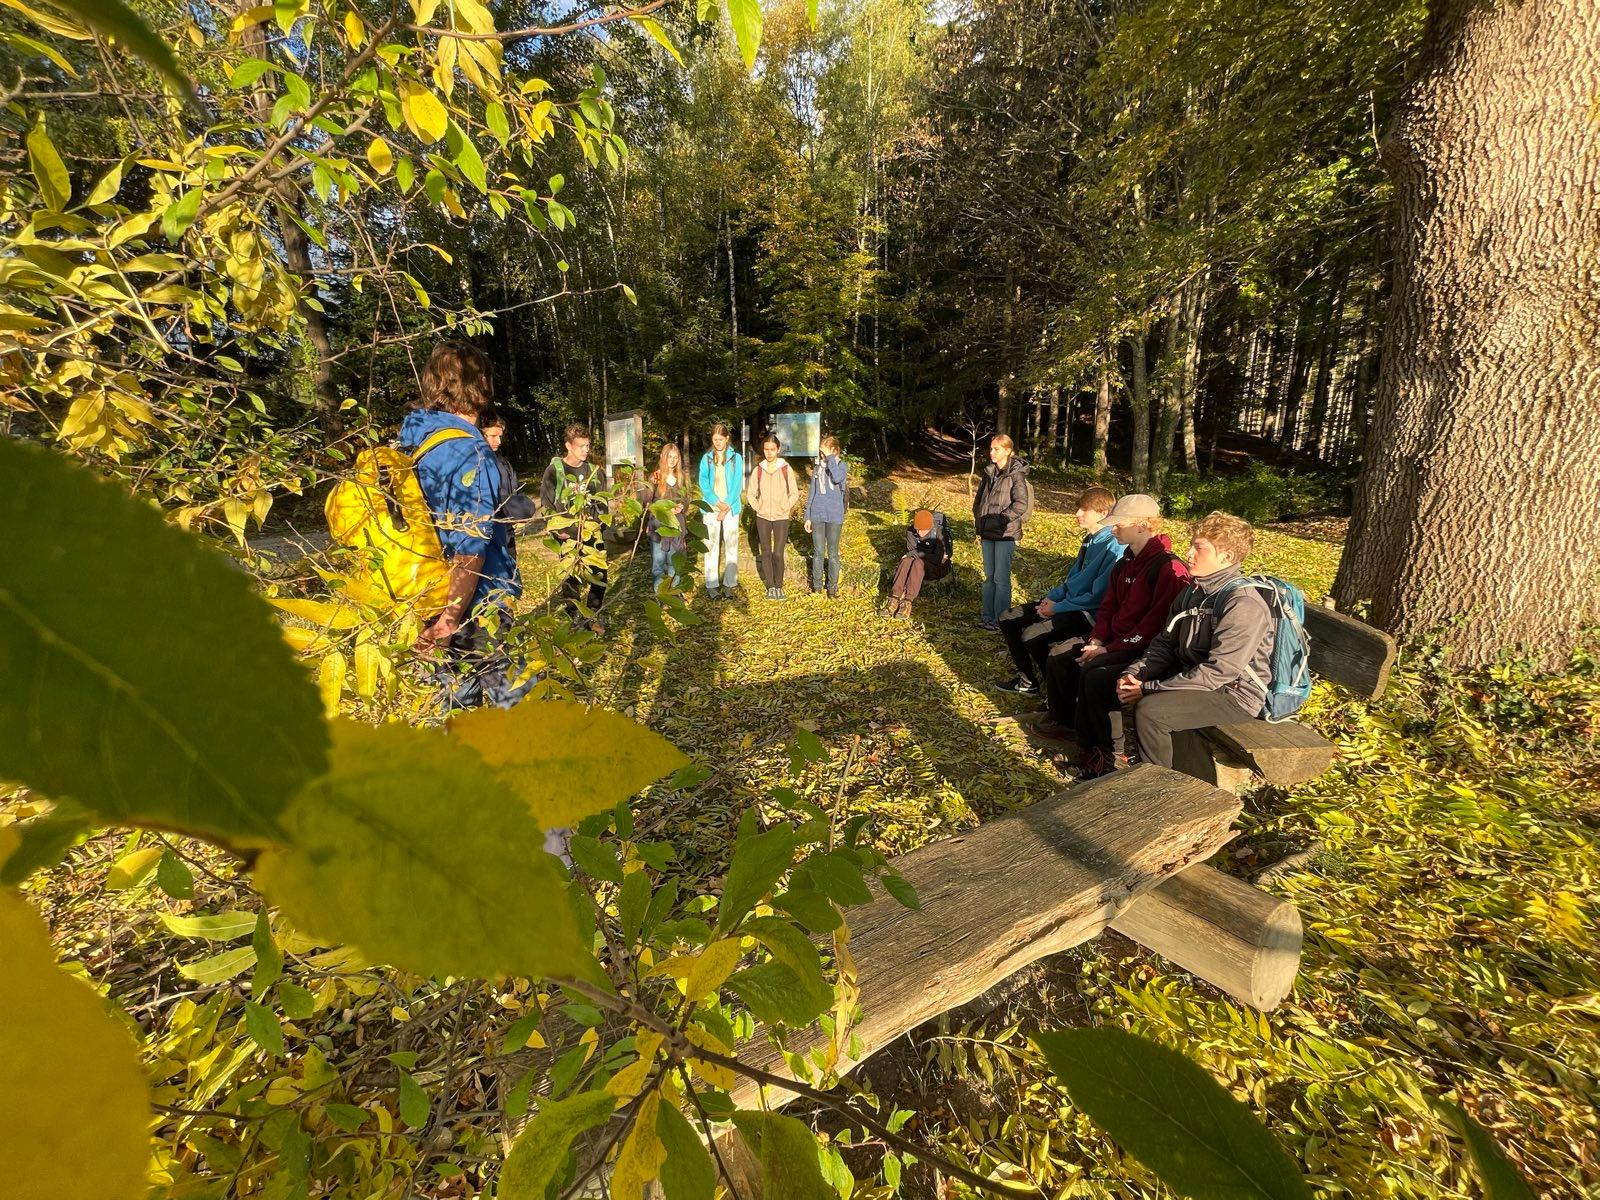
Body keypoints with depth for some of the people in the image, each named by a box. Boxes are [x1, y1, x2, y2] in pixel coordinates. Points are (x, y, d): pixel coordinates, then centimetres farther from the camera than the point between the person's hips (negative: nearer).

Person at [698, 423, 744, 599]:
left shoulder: (736, 458, 5)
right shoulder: (706, 458, 8)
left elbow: (737, 484, -2)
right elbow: (703, 483, 0)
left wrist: (727, 506, -12)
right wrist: (717, 503, -13)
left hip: (731, 507, 0)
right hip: (711, 507, 1)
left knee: (731, 545, 1)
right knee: (711, 545, 0)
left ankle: (729, 583, 8)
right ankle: (711, 584, 5)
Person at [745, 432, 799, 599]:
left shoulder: (786, 469, -4)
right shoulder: (758, 470, 1)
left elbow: (794, 494, 2)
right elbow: (750, 494, 9)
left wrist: (785, 508, -4)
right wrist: (758, 508, 0)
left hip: (781, 518, -2)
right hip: (762, 518, 2)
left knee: (778, 554, -6)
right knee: (766, 553, 5)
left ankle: (779, 586, 11)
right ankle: (770, 587, 17)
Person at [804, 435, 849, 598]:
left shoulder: (842, 465, -1)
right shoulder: (818, 466, 9)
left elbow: (837, 478, -26)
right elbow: (812, 492, 11)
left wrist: (830, 457, -16)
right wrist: (808, 517, 8)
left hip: (834, 517, -3)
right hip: (817, 515, 3)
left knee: (832, 553, 5)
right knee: (818, 552, 9)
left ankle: (832, 587, 15)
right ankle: (816, 586, 19)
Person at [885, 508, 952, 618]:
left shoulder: (940, 532, -21)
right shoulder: (910, 531, -9)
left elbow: (938, 559, -24)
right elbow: (911, 551, -4)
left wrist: (914, 554, -24)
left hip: (938, 567, -4)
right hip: (919, 562, 4)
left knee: (918, 563, -36)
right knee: (906, 561, -31)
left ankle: (908, 603, -47)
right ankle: (894, 600, -43)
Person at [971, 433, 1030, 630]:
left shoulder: (1016, 474, -9)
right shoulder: (989, 472, 11)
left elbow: (1021, 504, -16)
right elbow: (979, 499, 16)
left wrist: (1000, 520, -17)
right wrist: (979, 528, 11)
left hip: (1005, 534, -6)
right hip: (987, 533, 7)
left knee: (1001, 578, -2)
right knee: (989, 576, 12)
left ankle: (1000, 619, 7)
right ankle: (988, 616, 21)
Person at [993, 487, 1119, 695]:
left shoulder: (1113, 547, -20)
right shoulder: (1090, 540, 10)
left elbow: (1098, 596, -23)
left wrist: (1057, 608, -16)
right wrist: (1051, 597, 3)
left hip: (1088, 613, -10)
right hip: (1067, 603, 10)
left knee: (1031, 635, -28)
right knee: (1007, 618, 5)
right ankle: (1028, 679, 14)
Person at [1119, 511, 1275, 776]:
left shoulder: (1243, 605, -22)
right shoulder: (1194, 592, 6)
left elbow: (1218, 672, -26)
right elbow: (1164, 643, 9)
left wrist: (1150, 689, -25)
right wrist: (1134, 674, -10)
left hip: (1234, 694, -9)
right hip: (1189, 674, 9)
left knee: (1149, 709, -32)